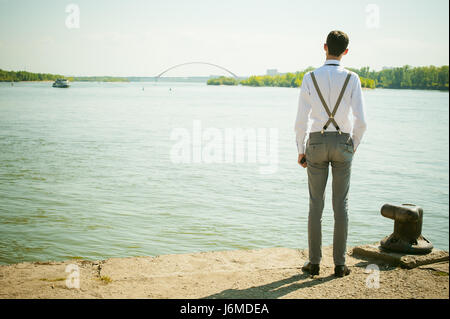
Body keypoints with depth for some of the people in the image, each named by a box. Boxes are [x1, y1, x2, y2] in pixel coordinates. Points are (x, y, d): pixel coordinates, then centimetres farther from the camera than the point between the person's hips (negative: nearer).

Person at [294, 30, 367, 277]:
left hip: (317, 144, 0)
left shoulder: (310, 78, -5)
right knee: (341, 205, 7)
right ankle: (339, 264, 10)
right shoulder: (352, 79, -6)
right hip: (342, 144, 0)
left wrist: (301, 151, 6)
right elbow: (360, 121, -7)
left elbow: (301, 120, -6)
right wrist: (355, 145, 12)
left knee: (316, 204, 8)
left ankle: (314, 262, 11)